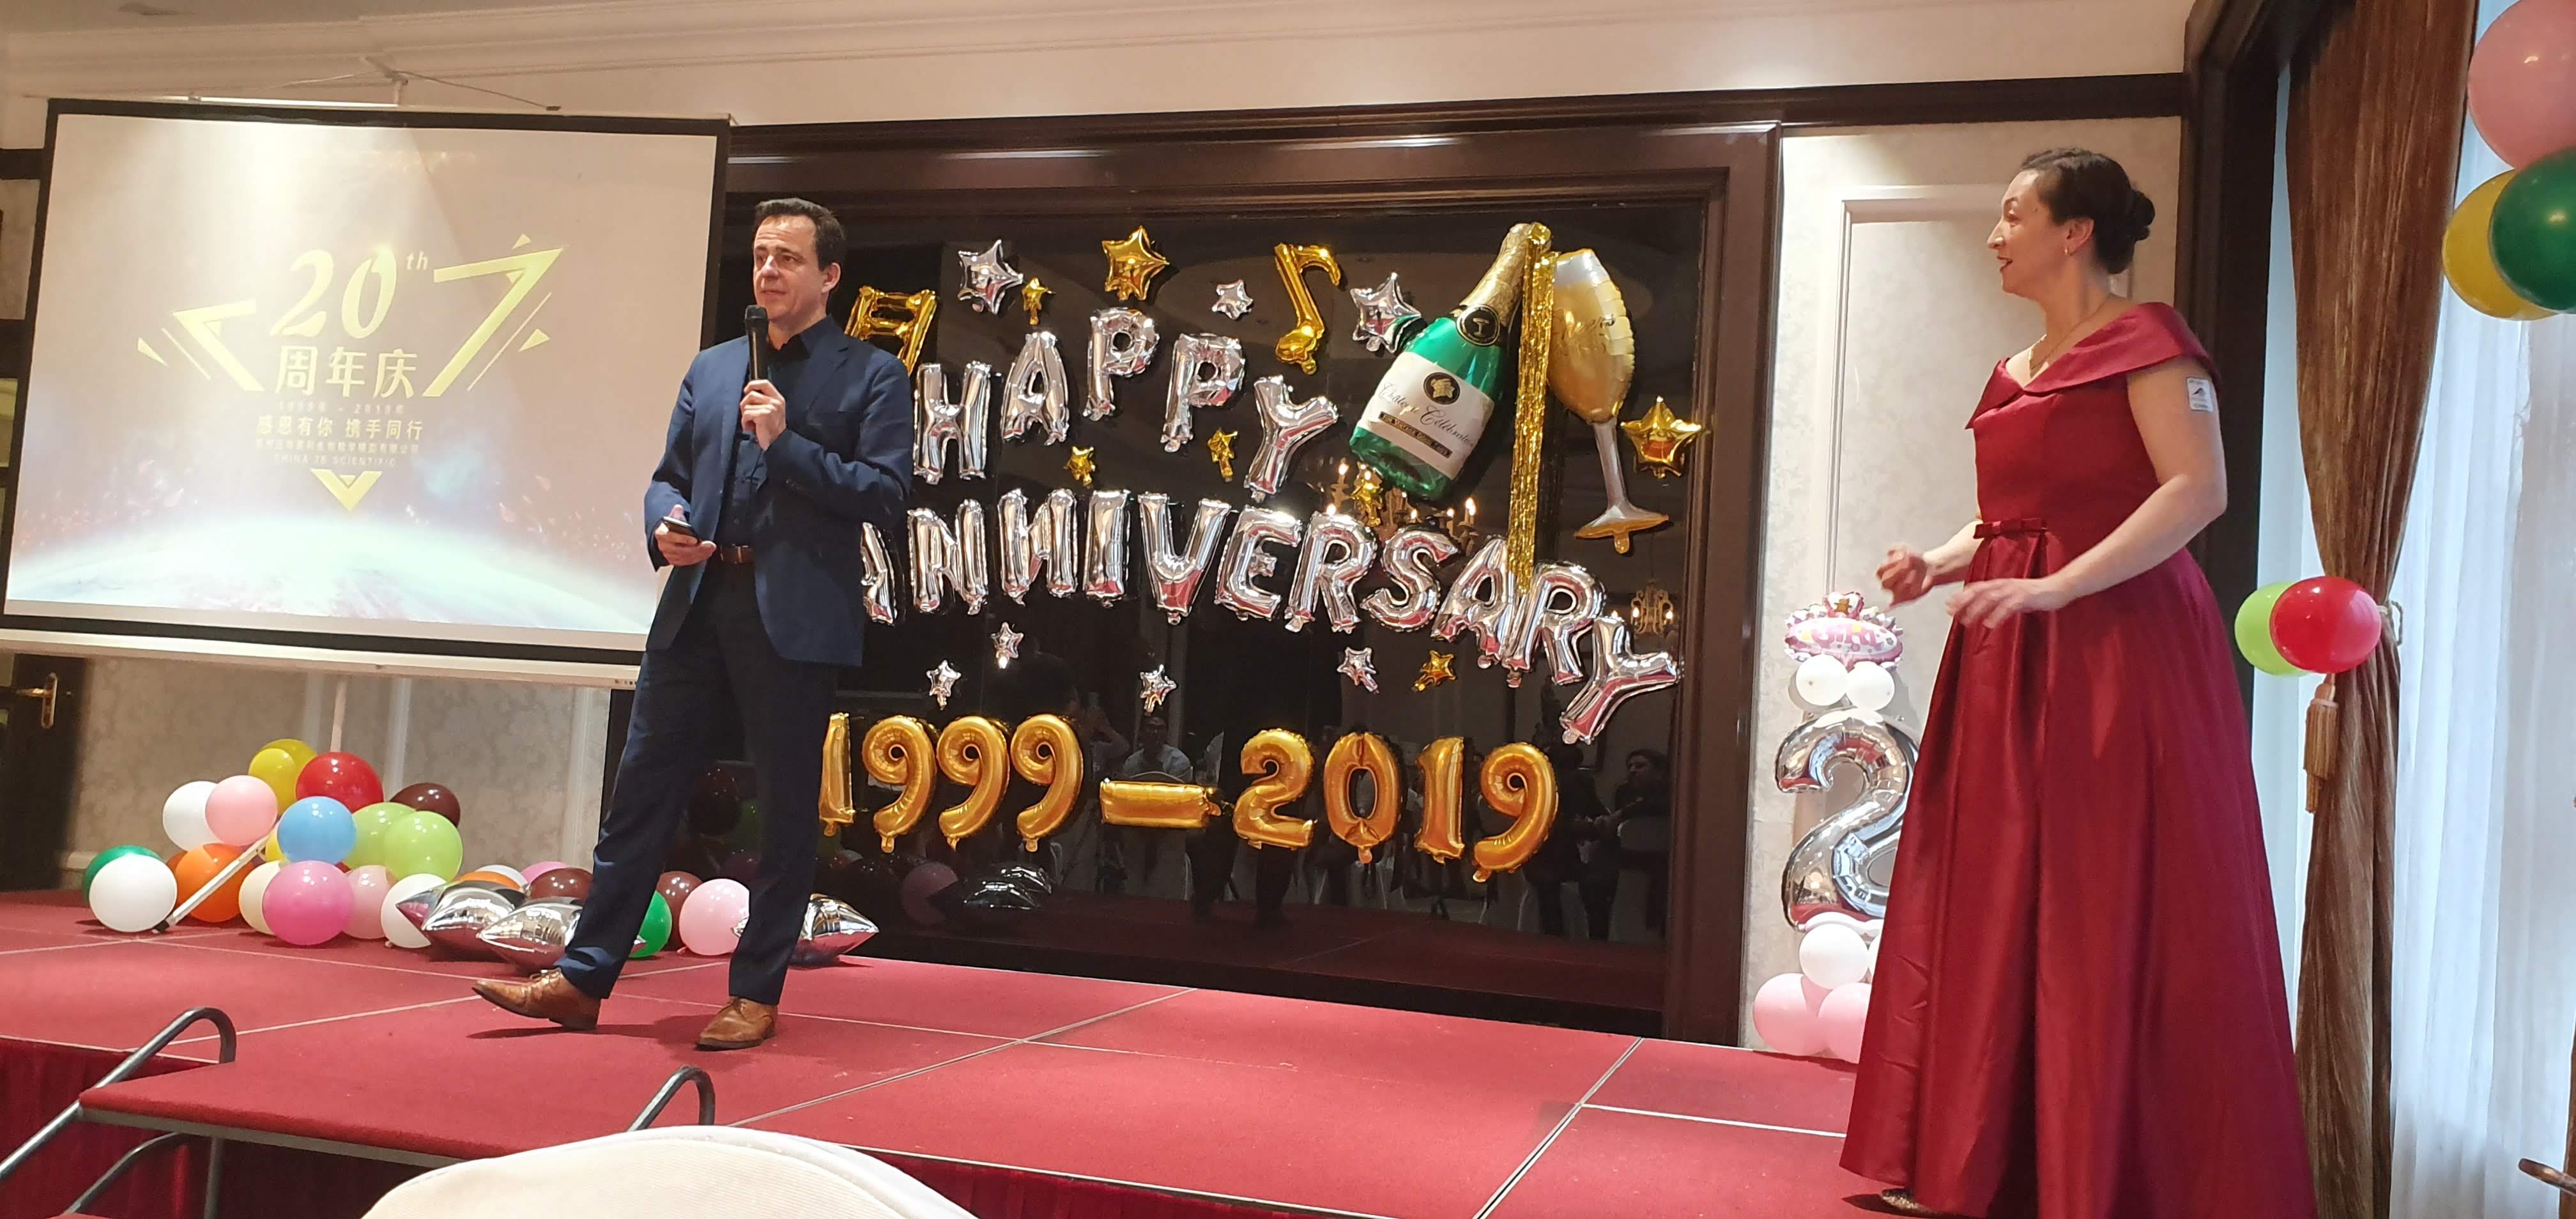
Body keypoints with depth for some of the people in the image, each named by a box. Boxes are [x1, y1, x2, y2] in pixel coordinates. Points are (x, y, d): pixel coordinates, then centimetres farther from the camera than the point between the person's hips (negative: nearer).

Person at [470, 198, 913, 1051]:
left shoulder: (871, 377, 2)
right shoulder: (711, 369, 19)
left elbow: (886, 497, -7)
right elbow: (669, 474, 23)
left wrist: (785, 444, -14)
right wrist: (663, 523, 1)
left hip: (794, 618, -5)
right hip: (697, 606, 5)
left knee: (785, 807, 3)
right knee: (643, 788, 6)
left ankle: (756, 995, 14)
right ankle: (582, 979, 14)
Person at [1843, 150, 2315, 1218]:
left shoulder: (2144, 341, -6)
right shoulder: (2015, 374, 17)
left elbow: (2199, 490, -17)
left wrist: (2055, 587, -24)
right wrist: (1939, 562, 4)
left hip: (2115, 649, -8)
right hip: (2009, 662, 8)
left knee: (2113, 918, -3)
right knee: (1993, 904, 8)